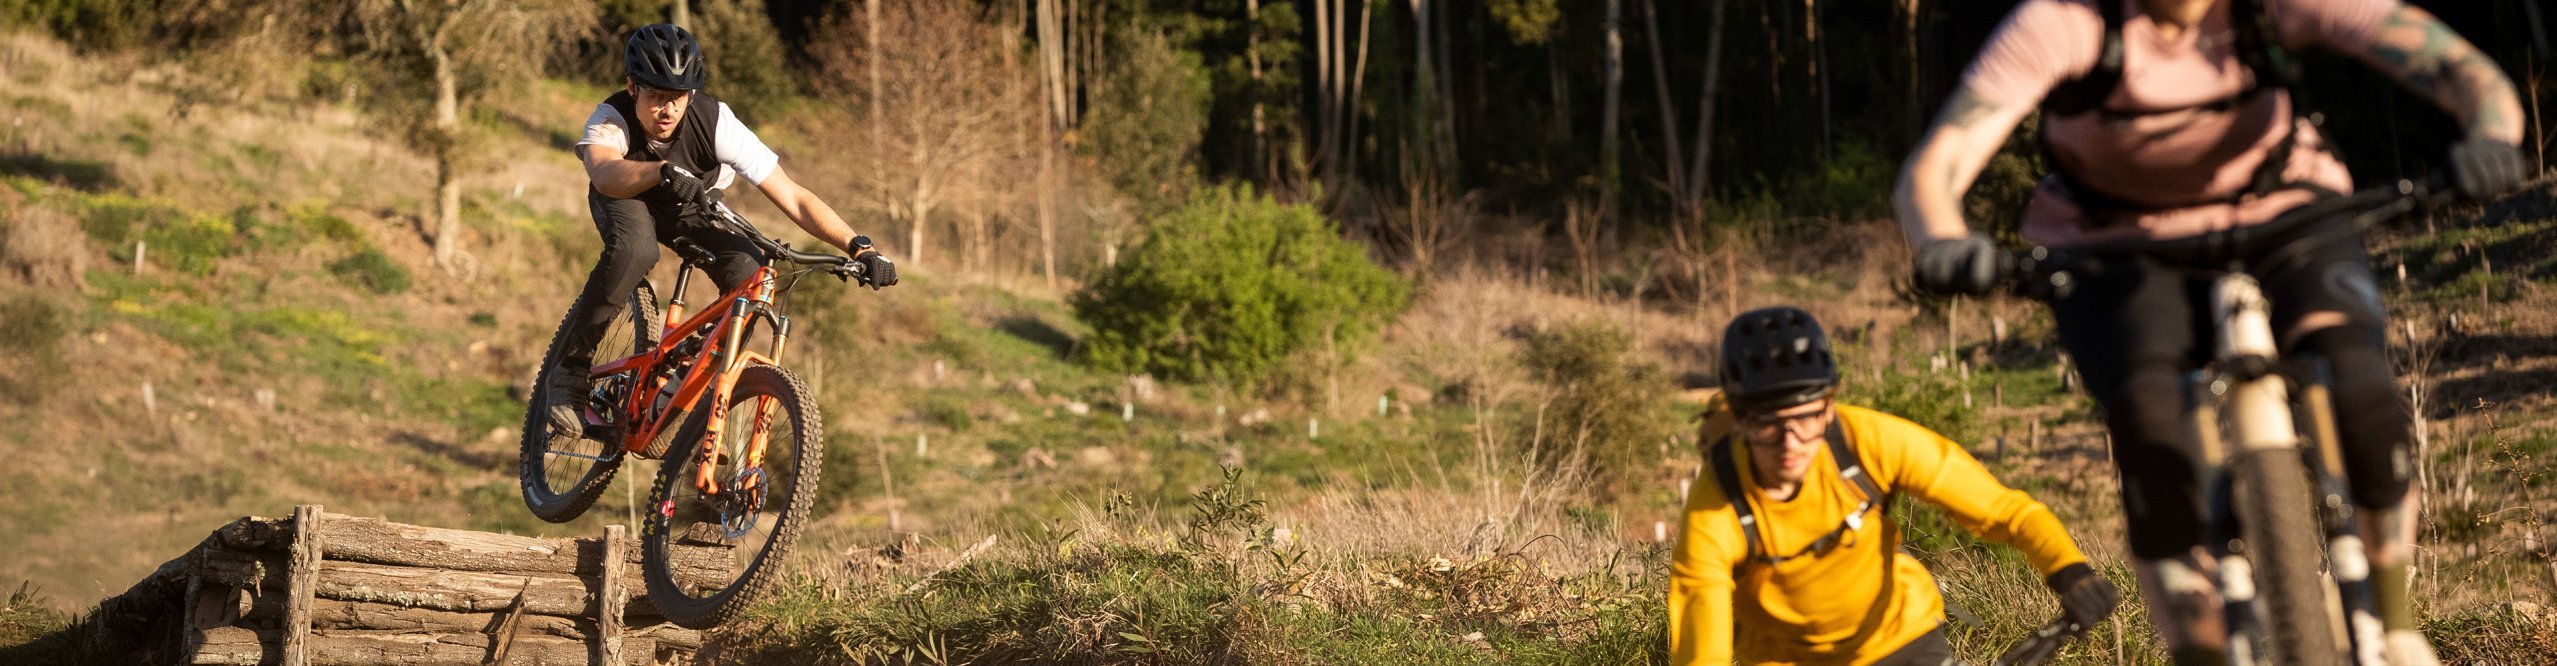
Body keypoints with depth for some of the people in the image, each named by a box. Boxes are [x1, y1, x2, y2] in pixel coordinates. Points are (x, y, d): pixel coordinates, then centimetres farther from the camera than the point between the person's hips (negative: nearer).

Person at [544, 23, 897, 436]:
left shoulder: (715, 122, -33)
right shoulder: (611, 119, -34)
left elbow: (793, 197, -35)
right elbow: (605, 174, -58)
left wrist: (858, 246, -48)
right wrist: (663, 171, -77)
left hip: (691, 204, 2)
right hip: (627, 198, -2)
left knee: (749, 274, -26)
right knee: (636, 249, -37)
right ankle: (569, 371, -19)